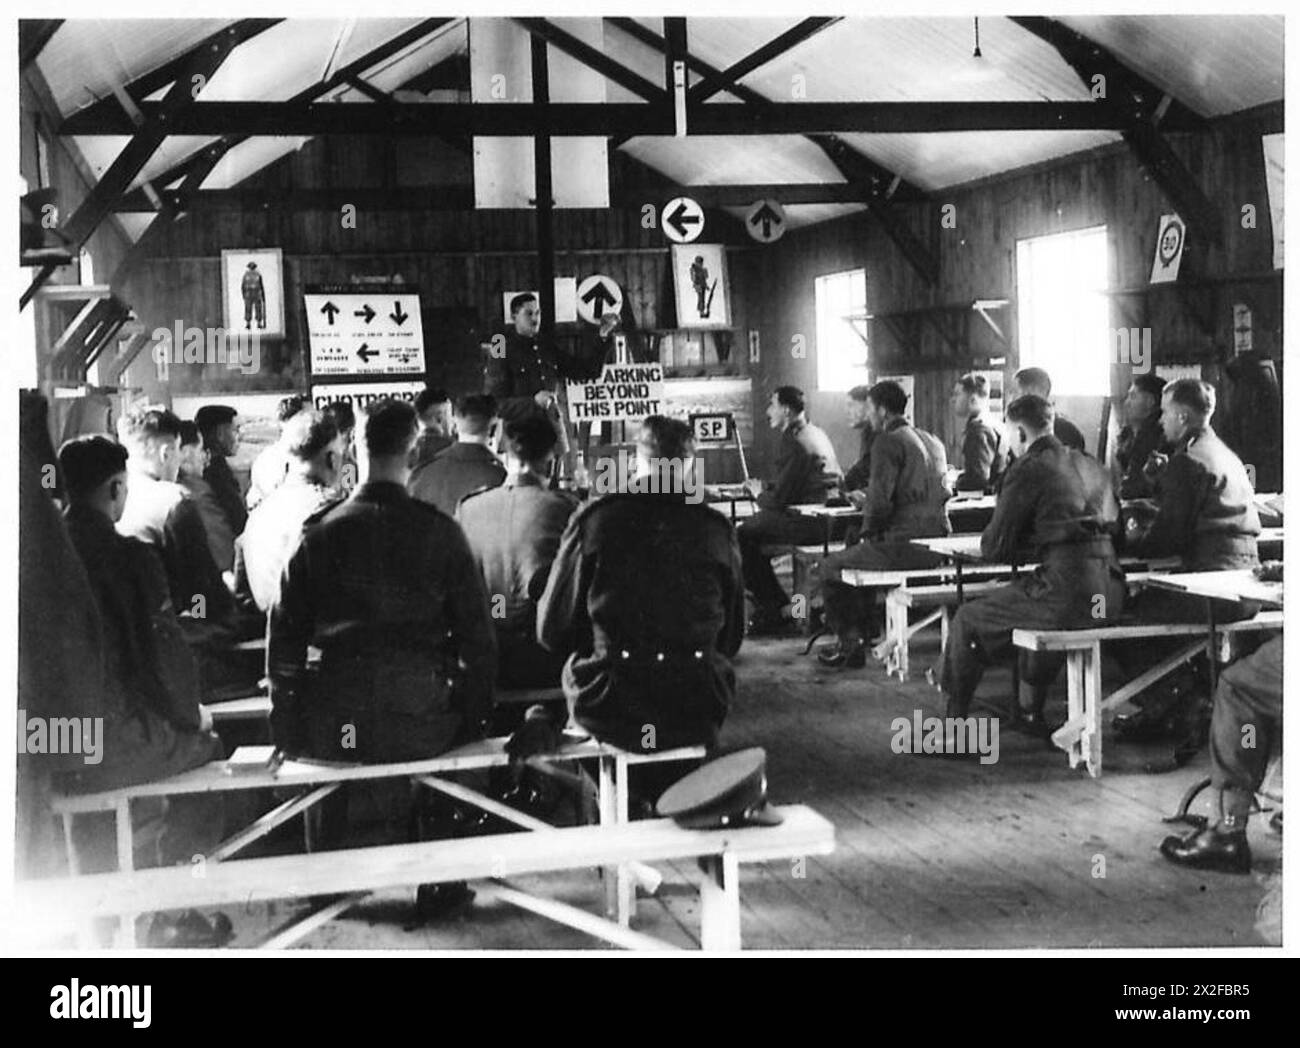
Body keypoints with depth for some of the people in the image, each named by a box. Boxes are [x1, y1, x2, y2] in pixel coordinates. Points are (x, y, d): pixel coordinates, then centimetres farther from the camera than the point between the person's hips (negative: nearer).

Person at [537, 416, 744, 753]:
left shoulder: (593, 519, -5)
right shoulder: (716, 529, -2)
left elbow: (551, 633, 1)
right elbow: (731, 640, 9)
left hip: (608, 716, -1)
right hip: (695, 720, 1)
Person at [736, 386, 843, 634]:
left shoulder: (794, 442, -16)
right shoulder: (816, 433, 16)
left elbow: (780, 499, -16)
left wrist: (759, 494, 5)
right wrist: (766, 488, 14)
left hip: (810, 522, -10)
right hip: (826, 516, 10)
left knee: (742, 536, -2)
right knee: (750, 527, 19)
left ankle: (777, 609, 4)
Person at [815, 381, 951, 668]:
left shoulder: (887, 443, -12)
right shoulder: (932, 441, 14)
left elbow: (880, 501, -20)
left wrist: (869, 531, -1)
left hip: (905, 546, -9)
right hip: (937, 545, 9)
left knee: (829, 566, 10)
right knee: (860, 556, 33)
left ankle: (849, 642, 14)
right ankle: (865, 632, 35)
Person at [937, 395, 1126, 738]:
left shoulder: (1027, 470, -5)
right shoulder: (1093, 467, 17)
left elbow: (994, 548, -4)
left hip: (1068, 596, -8)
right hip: (1109, 594, 8)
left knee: (967, 620, 11)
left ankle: (953, 721, 19)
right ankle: (1032, 712, 46)